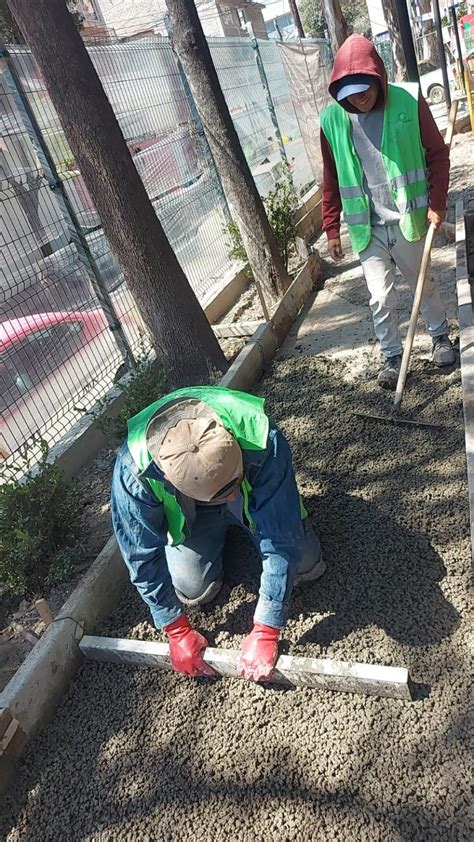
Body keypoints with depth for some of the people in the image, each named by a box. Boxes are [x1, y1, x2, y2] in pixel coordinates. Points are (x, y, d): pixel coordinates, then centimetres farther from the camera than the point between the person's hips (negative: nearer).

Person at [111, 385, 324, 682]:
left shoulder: (263, 443, -45)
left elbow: (281, 540, -37)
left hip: (255, 495, 0)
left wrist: (265, 632, -34)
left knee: (308, 566, -4)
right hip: (189, 512, 1)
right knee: (194, 590, -10)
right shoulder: (134, 470, -41)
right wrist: (178, 631, -18)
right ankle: (218, 533, 21)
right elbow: (143, 557, -26)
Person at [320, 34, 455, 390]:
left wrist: (436, 203, -8)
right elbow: (331, 178, 6)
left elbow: (437, 153, 0)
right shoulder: (332, 120, -3)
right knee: (381, 299, 1)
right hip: (366, 227, 1)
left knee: (424, 283, 16)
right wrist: (332, 227, 7)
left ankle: (441, 336, 40)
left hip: (408, 219, -1)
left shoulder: (410, 102, -8)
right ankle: (392, 357, 20)